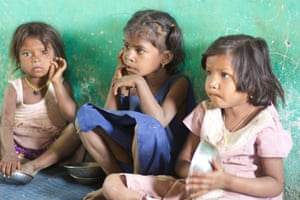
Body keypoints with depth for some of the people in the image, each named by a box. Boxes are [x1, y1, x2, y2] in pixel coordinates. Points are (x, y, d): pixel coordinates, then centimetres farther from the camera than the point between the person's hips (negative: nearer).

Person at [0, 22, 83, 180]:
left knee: (77, 127, -26)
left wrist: (56, 82, -19)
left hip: (51, 151, 1)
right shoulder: (14, 88, -4)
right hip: (19, 150, 0)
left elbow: (72, 116, -18)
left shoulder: (60, 85, 1)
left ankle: (34, 166, -30)